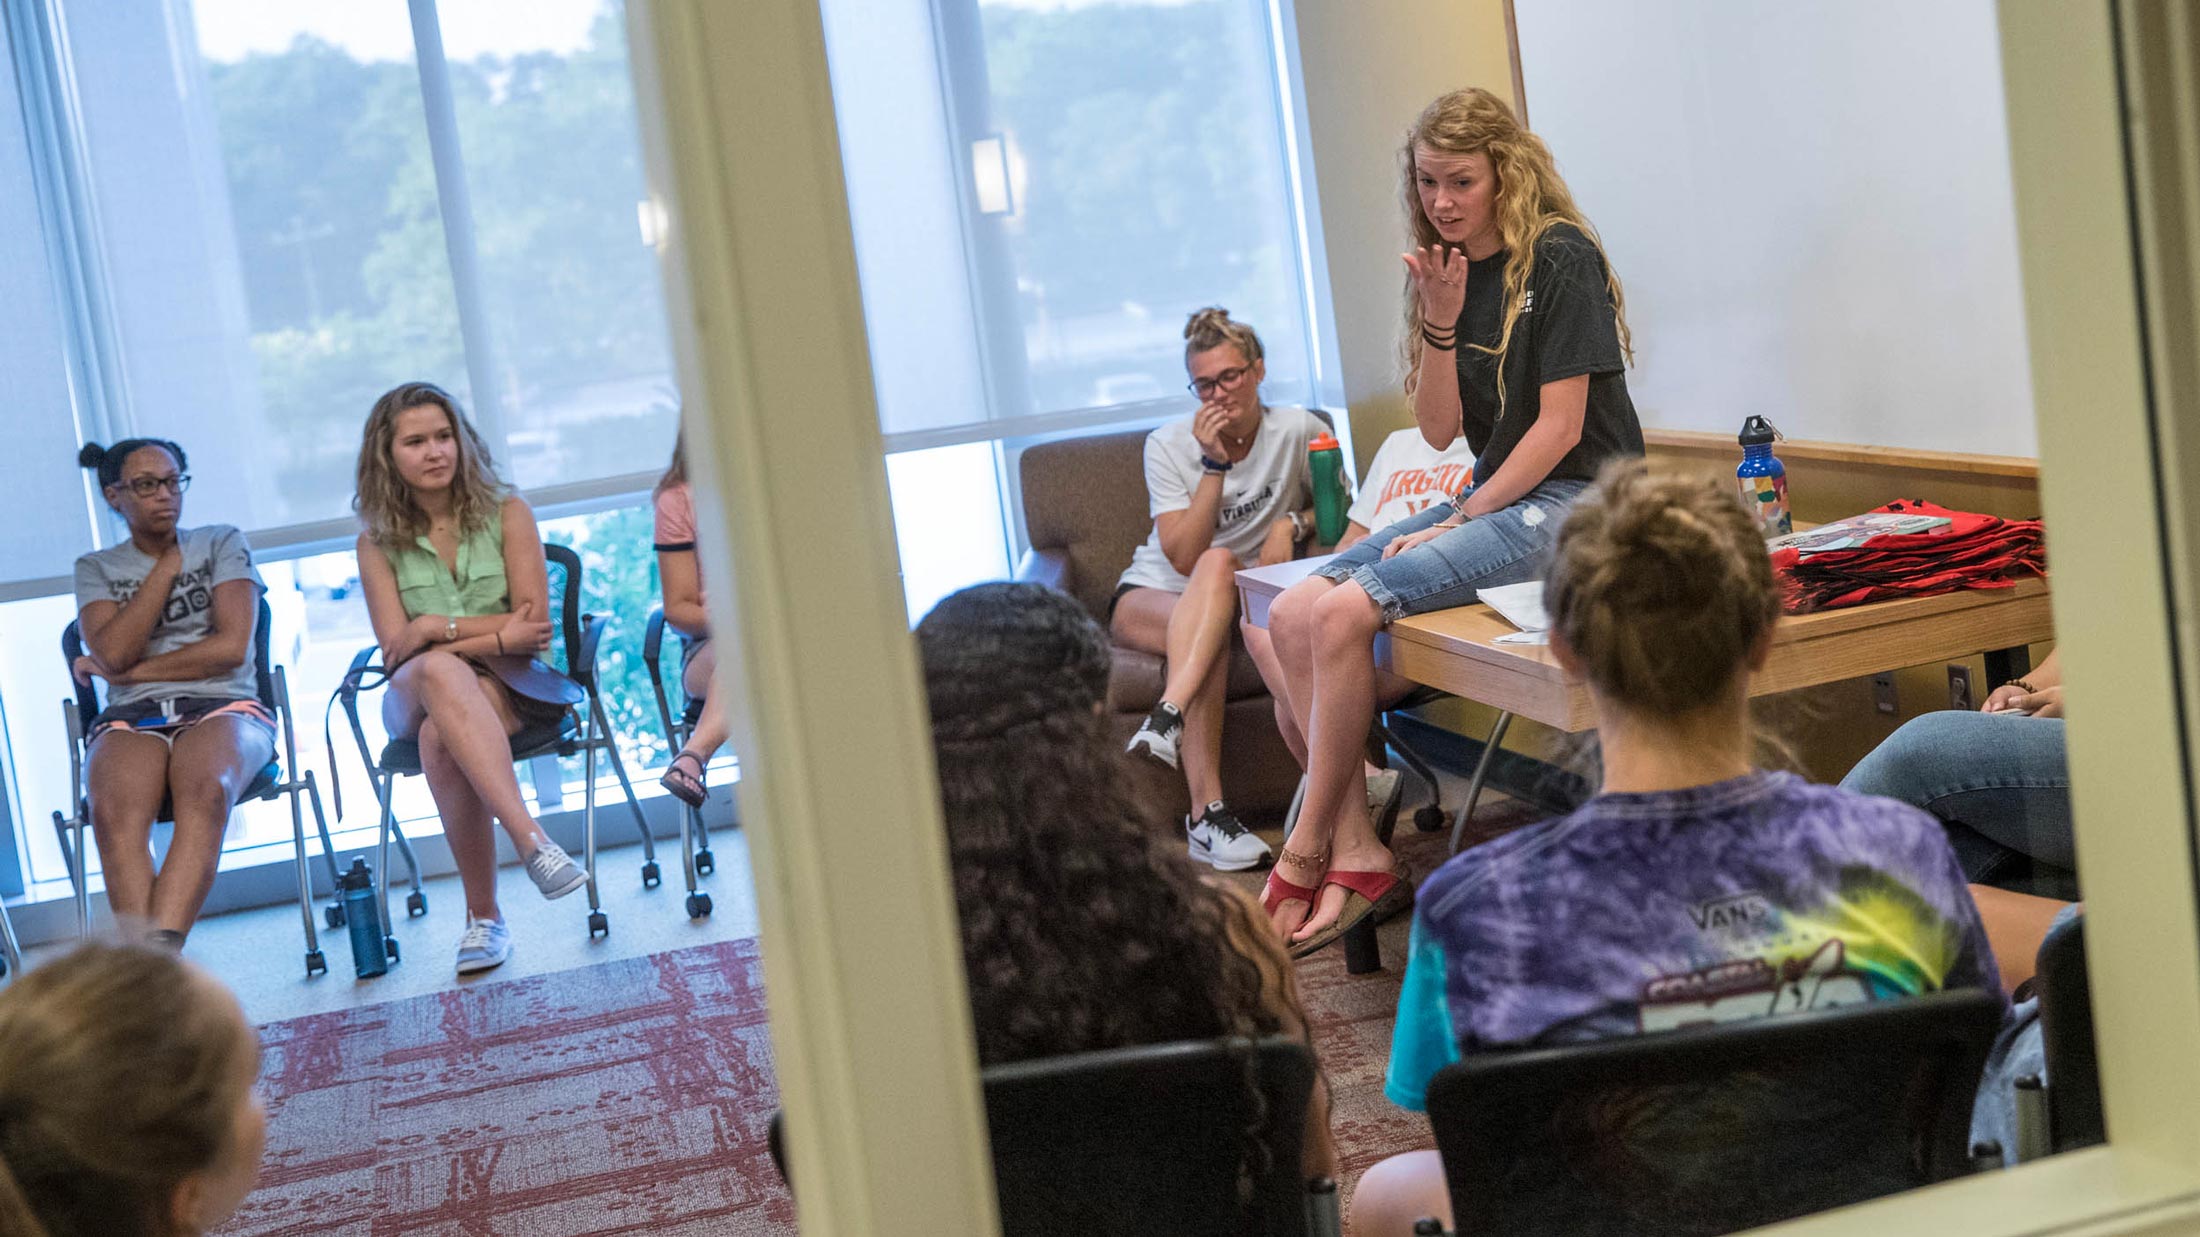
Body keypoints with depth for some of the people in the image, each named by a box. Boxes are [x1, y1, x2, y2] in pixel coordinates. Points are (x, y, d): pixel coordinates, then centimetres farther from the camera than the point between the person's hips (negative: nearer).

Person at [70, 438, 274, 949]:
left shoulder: (222, 543, 16)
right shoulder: (95, 569, 21)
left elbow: (231, 647, 2)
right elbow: (113, 653, 0)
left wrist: (129, 671, 3)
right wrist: (168, 564, 5)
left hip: (222, 704, -1)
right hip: (131, 719, 1)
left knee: (206, 790, -39)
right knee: (114, 810, -36)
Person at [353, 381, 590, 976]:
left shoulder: (507, 513, 4)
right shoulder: (377, 542, 7)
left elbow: (535, 623, -4)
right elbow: (396, 650, -2)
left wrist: (440, 628, -10)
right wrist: (494, 634, -13)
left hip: (509, 687, -1)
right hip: (416, 699, 1)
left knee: (441, 735, -37)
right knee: (440, 672, -38)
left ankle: (483, 915, -34)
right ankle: (533, 842, -52)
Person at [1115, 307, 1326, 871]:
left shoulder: (1299, 432, -3)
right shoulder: (1169, 445, -5)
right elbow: (1183, 558, -15)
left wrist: (1292, 523, -12)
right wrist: (1214, 465, -22)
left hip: (1241, 595, 1)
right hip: (1150, 595, 0)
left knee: (1219, 564, -36)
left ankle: (1168, 718, -47)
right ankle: (1207, 814, -43)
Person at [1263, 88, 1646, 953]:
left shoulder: (1559, 259, -9)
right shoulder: (1446, 273, 12)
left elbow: (1561, 427, -13)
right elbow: (1440, 429, 7)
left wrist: (1457, 522, -13)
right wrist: (1440, 321, -8)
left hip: (1572, 501, -8)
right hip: (1493, 496, 8)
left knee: (1348, 609, -25)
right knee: (1293, 612, -10)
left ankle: (1308, 851, -12)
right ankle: (1358, 856, -15)